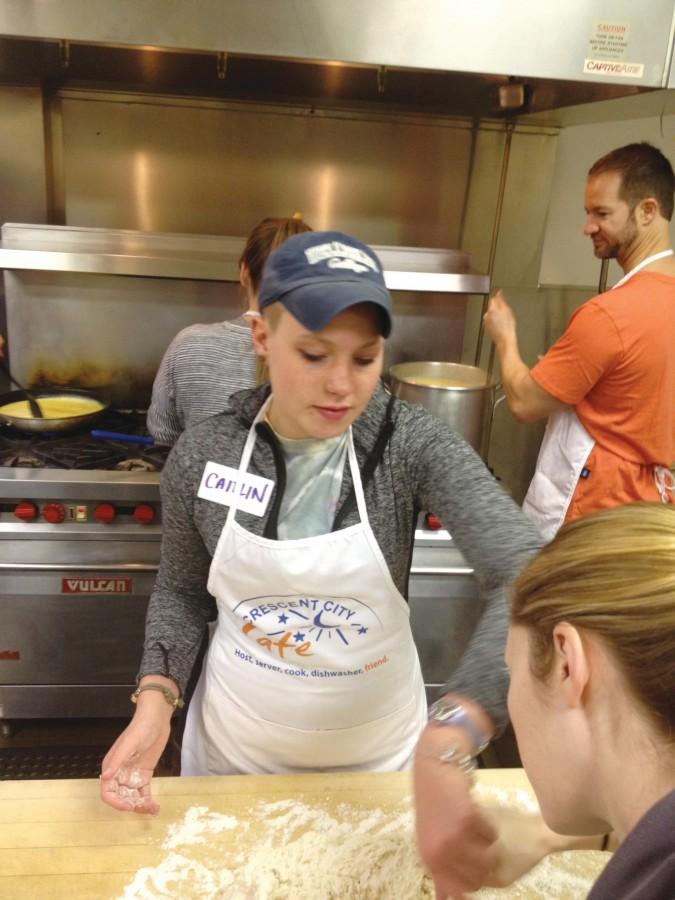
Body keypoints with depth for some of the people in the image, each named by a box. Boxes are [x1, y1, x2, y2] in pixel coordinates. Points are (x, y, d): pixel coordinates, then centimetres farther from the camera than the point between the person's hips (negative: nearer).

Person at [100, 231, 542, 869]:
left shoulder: (414, 444, -21)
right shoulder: (200, 455, -14)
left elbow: (528, 574, -31)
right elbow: (182, 591, 1)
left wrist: (455, 732, -45)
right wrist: (155, 700, -15)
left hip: (379, 751, 0)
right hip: (233, 749, 1)